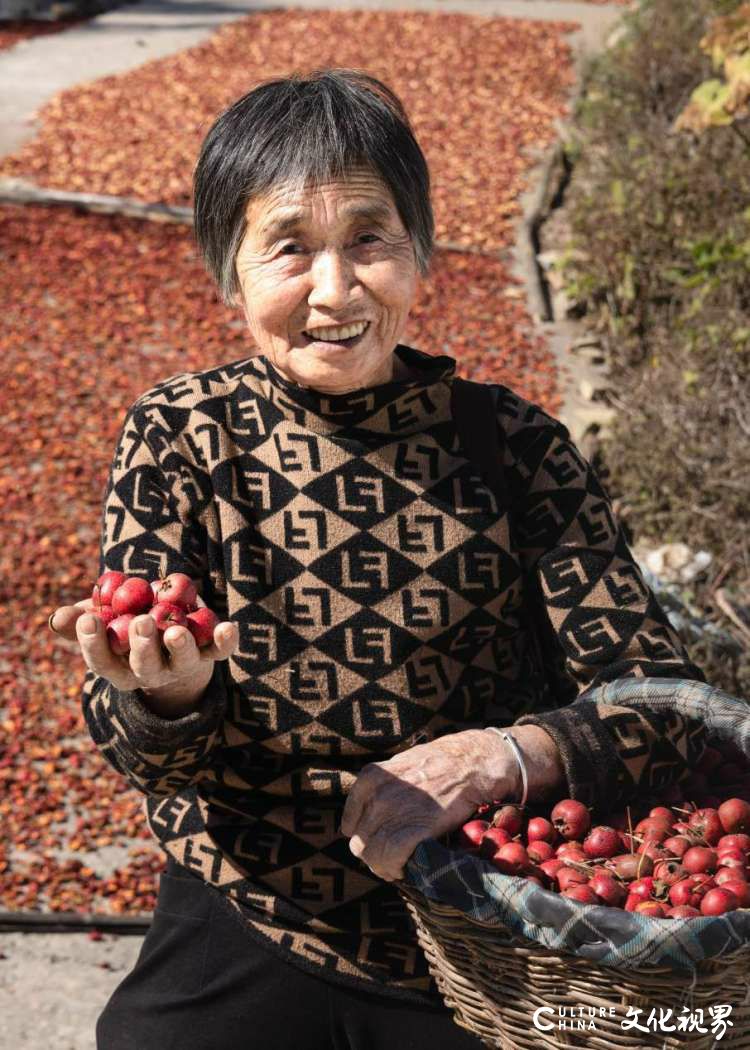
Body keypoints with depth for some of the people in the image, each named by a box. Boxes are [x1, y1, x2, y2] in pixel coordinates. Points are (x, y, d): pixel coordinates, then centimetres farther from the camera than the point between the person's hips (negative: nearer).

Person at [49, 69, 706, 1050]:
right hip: (247, 943, 0)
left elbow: (663, 700, -5)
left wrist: (491, 756, -24)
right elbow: (140, 750, -7)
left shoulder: (512, 442, -3)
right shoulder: (181, 436, -3)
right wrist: (167, 695, -31)